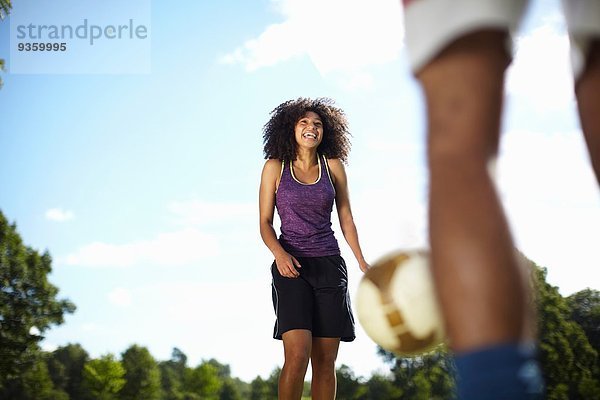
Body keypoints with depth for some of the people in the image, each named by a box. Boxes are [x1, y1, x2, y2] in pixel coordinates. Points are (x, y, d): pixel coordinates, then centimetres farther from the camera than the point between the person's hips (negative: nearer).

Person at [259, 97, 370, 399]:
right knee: (298, 354, -19)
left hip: (329, 265, 3)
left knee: (325, 360, 0)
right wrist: (279, 254, -16)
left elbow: (346, 219, 13)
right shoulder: (275, 167, 4)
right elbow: (265, 223, 4)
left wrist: (362, 262, 2)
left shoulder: (333, 166, 9)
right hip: (291, 266, -2)